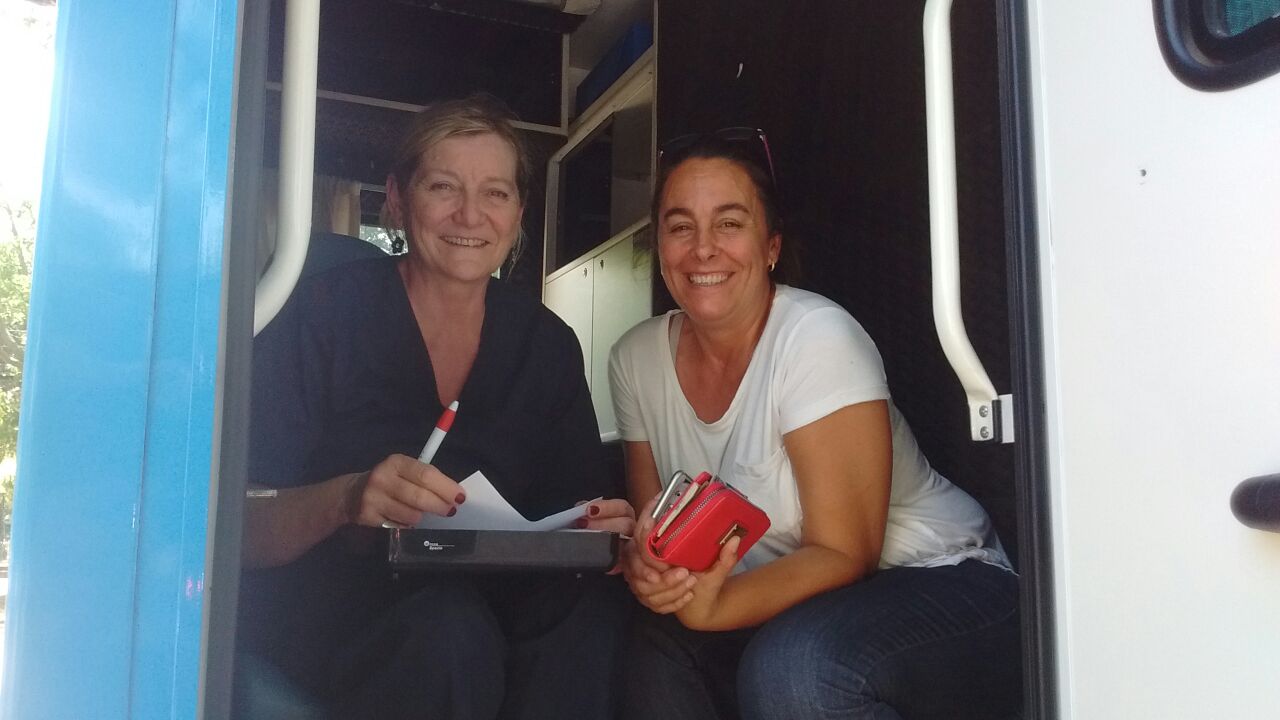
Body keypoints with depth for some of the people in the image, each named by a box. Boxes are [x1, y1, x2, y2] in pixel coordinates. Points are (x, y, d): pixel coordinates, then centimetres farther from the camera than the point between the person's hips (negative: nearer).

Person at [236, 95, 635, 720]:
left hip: (481, 593, 4)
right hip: (318, 608, -3)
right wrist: (345, 499, -31)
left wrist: (602, 529, -18)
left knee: (592, 603, -27)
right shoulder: (324, 312, -6)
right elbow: (238, 528, -10)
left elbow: (575, 510, 6)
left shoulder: (546, 345, 6)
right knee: (447, 631, -35)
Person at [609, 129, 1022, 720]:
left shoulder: (817, 337, -20)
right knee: (652, 647, -23)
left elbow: (844, 553, -21)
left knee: (789, 666, -33)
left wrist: (712, 605, -38)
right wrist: (645, 566, -22)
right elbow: (651, 526, 2)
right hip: (788, 601, 4)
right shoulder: (636, 360, -2)